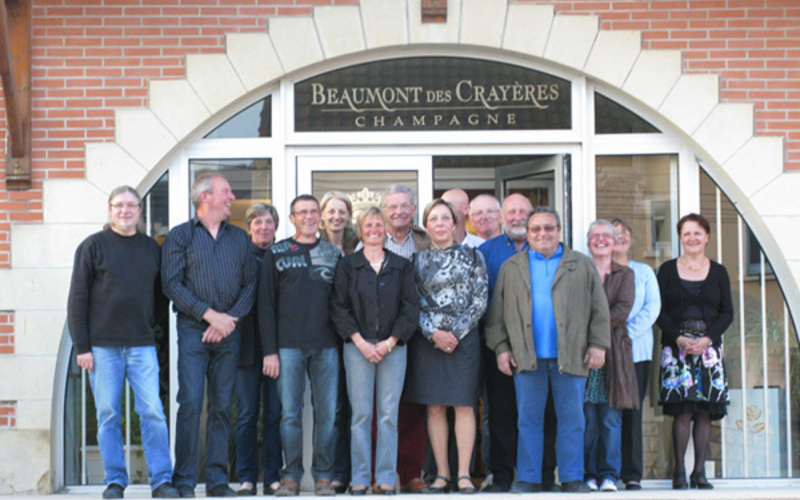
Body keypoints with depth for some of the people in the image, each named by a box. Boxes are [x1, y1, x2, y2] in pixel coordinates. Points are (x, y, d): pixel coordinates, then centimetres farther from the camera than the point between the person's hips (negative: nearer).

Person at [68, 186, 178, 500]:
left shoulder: (151, 248, 12)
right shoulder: (93, 246, 2)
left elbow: (160, 294, 20)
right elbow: (77, 300, 0)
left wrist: (149, 323, 5)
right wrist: (82, 346, -5)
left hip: (142, 345, 2)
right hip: (102, 345, -2)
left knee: (153, 412, -5)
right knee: (108, 415, 2)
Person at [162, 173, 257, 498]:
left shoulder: (240, 238, 15)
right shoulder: (180, 236, 4)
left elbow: (250, 284, 10)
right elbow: (172, 283, -5)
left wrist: (231, 319, -6)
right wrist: (210, 314, -12)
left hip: (229, 331, 4)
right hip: (193, 330, -3)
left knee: (222, 406, 4)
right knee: (190, 404, -9)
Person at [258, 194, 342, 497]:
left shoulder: (333, 254, 13)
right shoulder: (276, 254, 7)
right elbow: (266, 304, 3)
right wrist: (269, 350, -4)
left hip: (326, 346, 2)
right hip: (289, 345, -1)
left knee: (327, 412, 1)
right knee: (290, 413, -1)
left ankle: (323, 475, 10)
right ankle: (291, 476, 7)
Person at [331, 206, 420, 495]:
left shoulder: (401, 266, 10)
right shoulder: (347, 265, 8)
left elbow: (411, 307, 5)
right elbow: (338, 307, 2)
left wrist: (390, 342, -6)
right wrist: (360, 342, -8)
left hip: (393, 348, 1)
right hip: (358, 347, -1)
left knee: (389, 415, 0)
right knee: (361, 414, -1)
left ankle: (386, 479, 6)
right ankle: (360, 479, 5)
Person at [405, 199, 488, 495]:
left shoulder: (471, 256, 6)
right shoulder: (418, 260, 9)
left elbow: (480, 300, 0)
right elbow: (413, 303, 4)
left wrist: (456, 333, -8)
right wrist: (434, 333, -9)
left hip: (464, 338, -1)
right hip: (427, 340, 1)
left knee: (464, 405, -4)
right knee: (435, 407, 1)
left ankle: (464, 475, -1)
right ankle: (442, 474, 7)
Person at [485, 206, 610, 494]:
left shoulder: (582, 265, 10)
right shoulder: (511, 268, 12)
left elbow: (599, 309, 8)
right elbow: (497, 313, 11)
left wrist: (598, 345, 0)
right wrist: (501, 347, 2)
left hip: (570, 356, 0)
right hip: (526, 357, 0)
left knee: (572, 420, 3)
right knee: (528, 420, 4)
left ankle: (572, 479, 12)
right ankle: (528, 480, 11)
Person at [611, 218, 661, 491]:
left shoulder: (644, 271, 15)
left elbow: (652, 307, 3)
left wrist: (628, 332, -11)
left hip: (636, 349, 1)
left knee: (632, 410, -1)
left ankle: (632, 473, 2)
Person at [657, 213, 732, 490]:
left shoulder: (718, 272, 11)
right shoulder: (667, 270, 7)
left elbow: (727, 312, 6)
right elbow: (660, 311, 2)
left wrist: (708, 338, -9)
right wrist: (679, 338, -12)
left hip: (709, 346, 2)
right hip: (676, 346, -2)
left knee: (705, 410, -1)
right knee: (682, 409, -9)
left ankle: (699, 471, 5)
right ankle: (679, 470, -4)